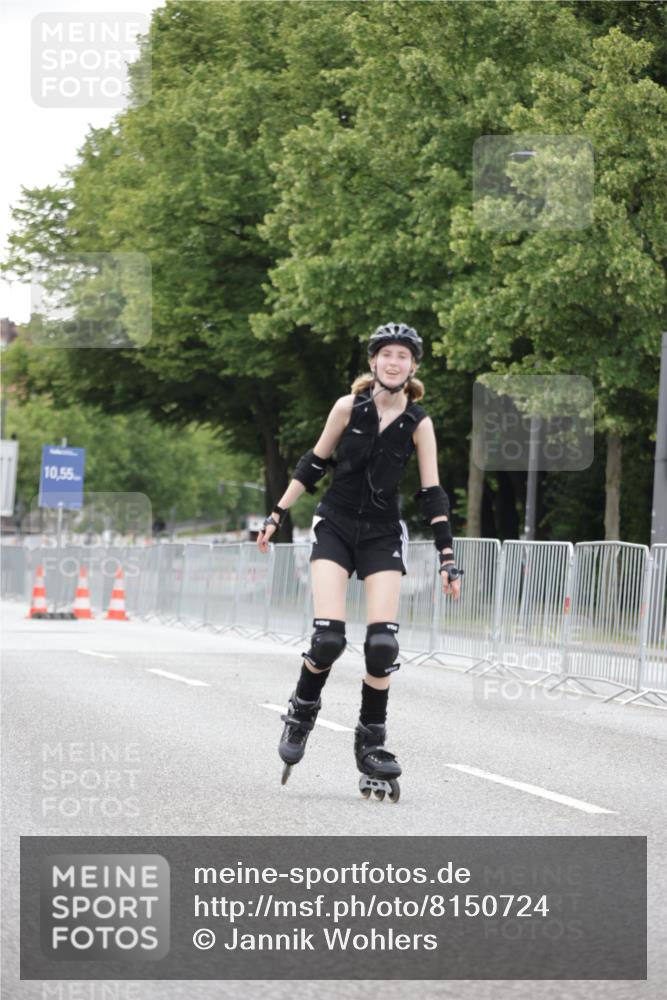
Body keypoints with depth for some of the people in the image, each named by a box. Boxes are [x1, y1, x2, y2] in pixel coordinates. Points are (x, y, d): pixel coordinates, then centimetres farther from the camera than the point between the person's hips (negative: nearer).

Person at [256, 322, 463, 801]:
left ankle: (372, 741, 5)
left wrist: (447, 557, -5)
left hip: (383, 534, 1)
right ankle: (302, 712, 13)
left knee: (382, 642, -10)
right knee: (328, 637, -15)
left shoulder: (419, 423, -5)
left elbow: (432, 493, -2)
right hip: (335, 528, -1)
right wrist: (277, 515, 5)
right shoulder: (349, 407, -7)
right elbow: (312, 465, 4)